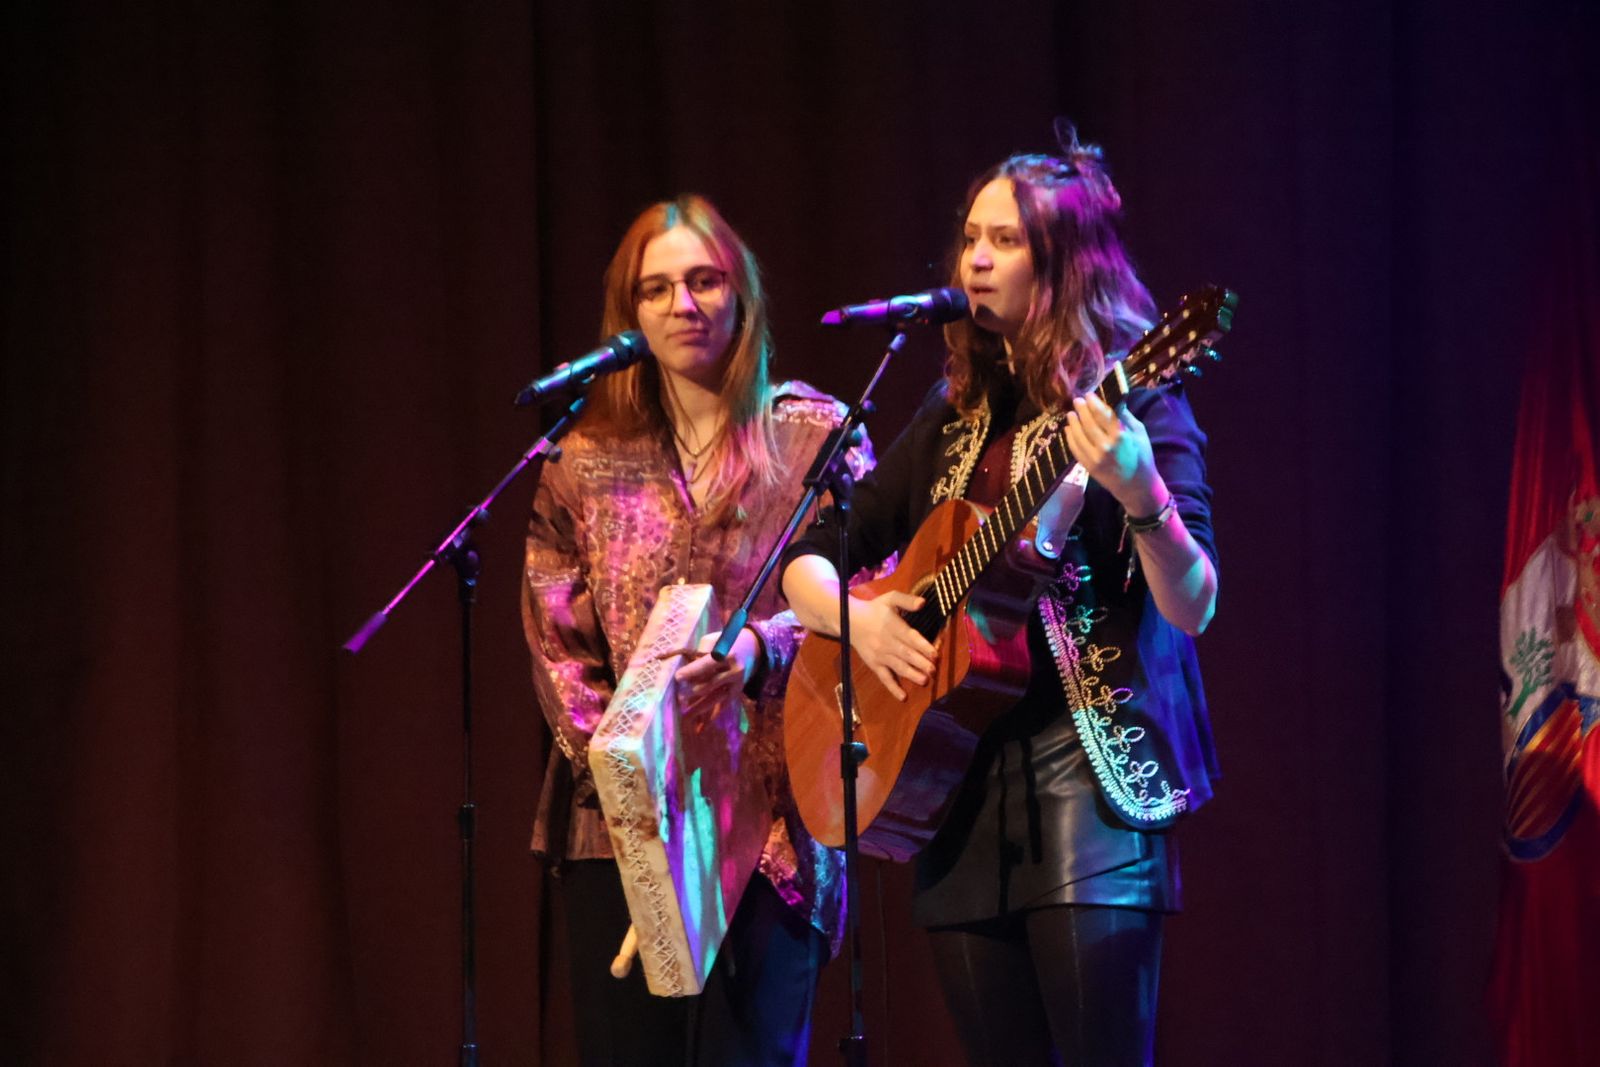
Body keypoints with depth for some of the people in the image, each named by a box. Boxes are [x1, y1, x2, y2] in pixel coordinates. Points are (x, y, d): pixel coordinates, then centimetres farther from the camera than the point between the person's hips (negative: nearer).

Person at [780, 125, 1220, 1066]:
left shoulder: (1129, 404, -2)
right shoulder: (958, 419, 16)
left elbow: (1194, 608, -13)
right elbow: (806, 563, 20)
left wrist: (1141, 496, -32)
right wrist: (855, 617, -2)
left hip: (1088, 772, -6)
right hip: (958, 782, 6)